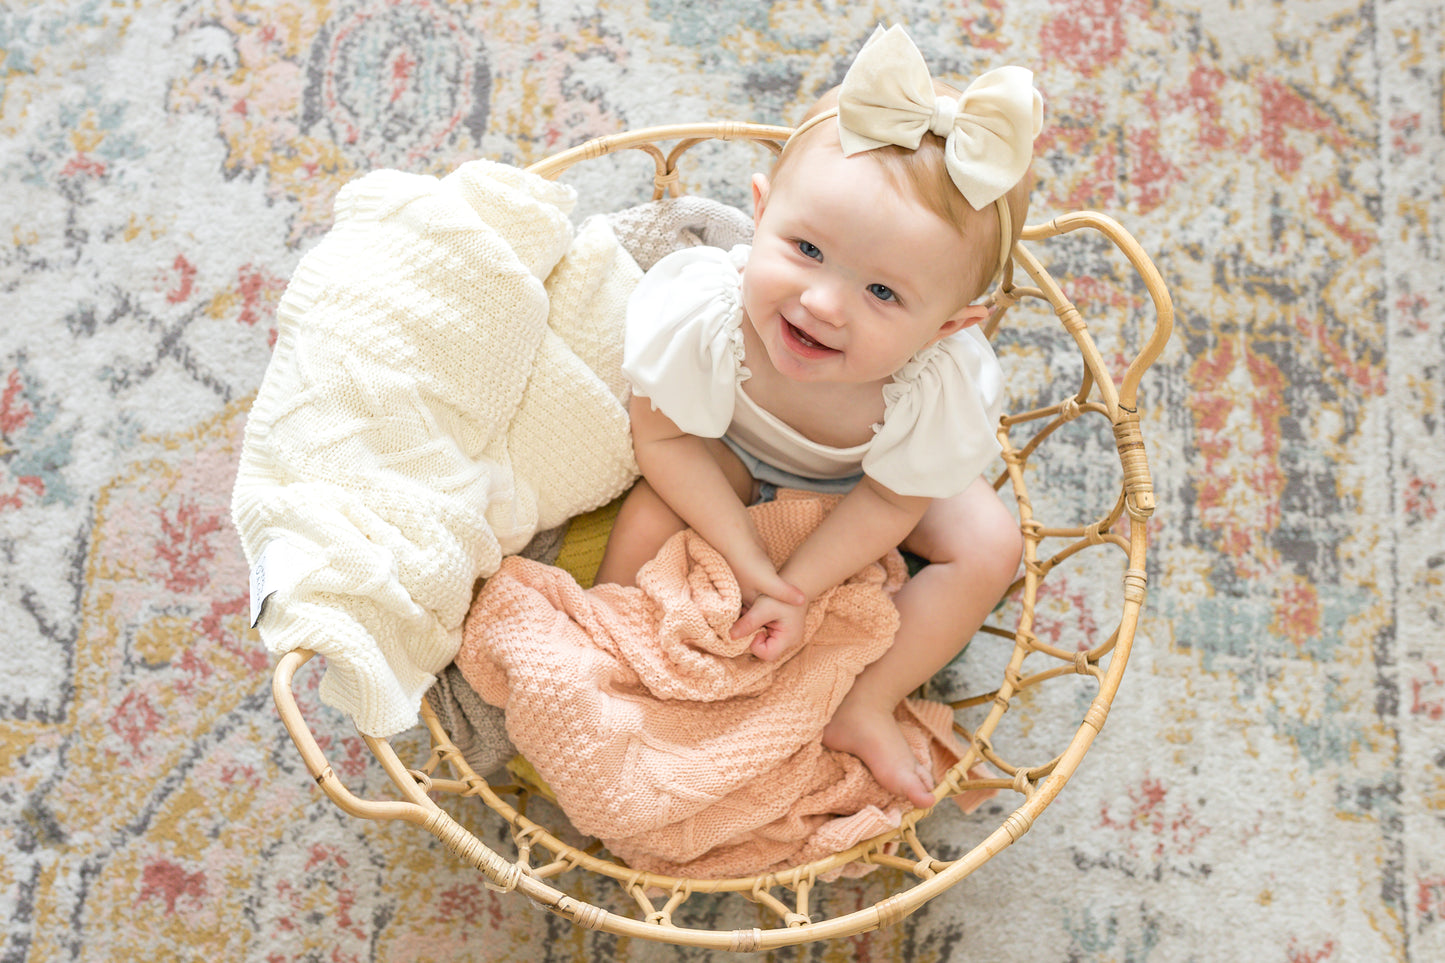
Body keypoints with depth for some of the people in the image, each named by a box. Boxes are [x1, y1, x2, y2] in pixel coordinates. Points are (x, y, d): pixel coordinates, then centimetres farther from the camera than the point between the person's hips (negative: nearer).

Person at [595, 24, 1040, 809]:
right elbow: (662, 438, -25)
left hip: (865, 477, 1)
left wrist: (796, 586, -25)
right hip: (727, 451, -1)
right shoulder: (705, 318, -42)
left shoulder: (943, 395, -40)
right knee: (651, 519, -24)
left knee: (988, 546, -12)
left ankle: (865, 707, 2)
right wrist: (749, 565, -27)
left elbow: (890, 500, -21)